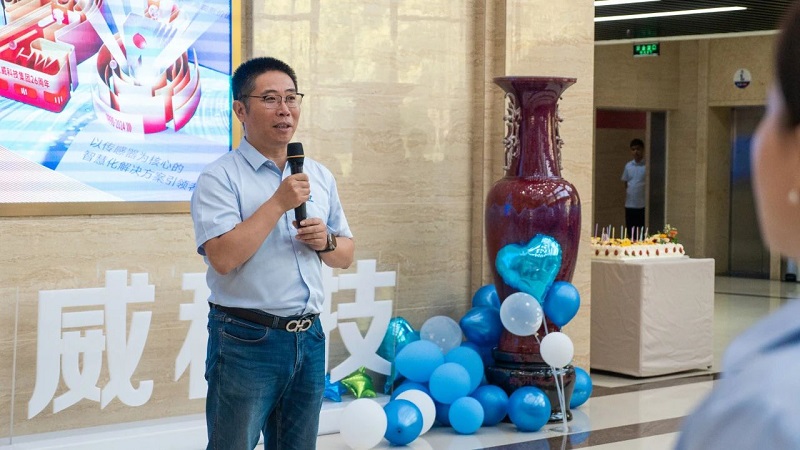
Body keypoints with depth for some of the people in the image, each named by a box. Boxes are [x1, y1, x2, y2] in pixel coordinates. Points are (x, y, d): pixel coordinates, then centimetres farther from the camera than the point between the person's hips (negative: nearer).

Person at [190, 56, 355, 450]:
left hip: (308, 339, 6)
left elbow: (346, 255, 18)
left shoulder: (319, 177, 12)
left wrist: (326, 241, -5)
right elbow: (222, 257, -21)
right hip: (246, 341, -6)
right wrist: (279, 203, -19)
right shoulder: (220, 177, -8)